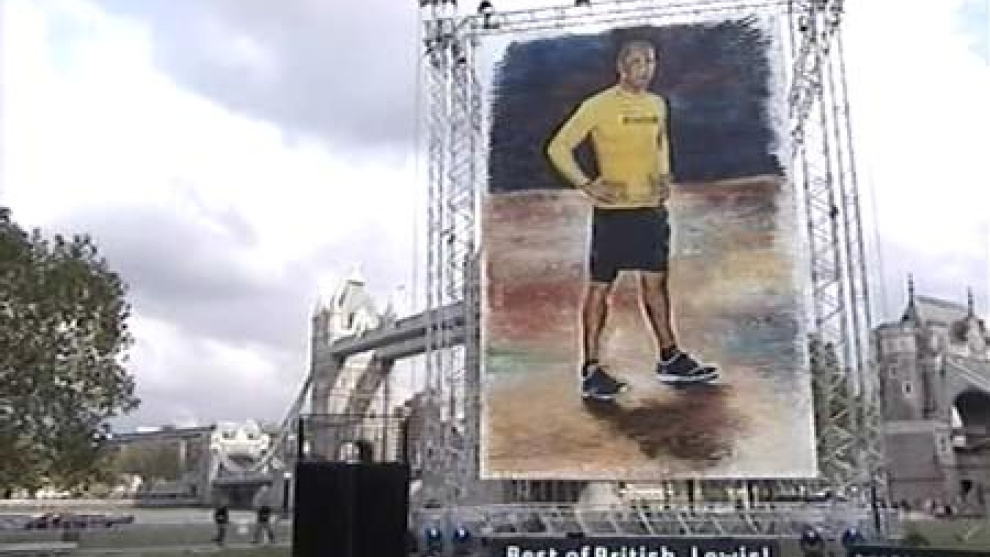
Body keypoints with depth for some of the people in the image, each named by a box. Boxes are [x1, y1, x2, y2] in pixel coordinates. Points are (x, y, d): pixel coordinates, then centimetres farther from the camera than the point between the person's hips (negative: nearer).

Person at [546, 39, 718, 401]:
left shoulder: (657, 105, 9)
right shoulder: (598, 106, -10)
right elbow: (558, 147, -10)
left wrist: (664, 175, 10)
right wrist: (586, 185, -16)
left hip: (652, 208, 6)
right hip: (612, 209, -6)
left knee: (655, 281, 14)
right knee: (600, 286, -1)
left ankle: (670, 359, 25)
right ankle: (591, 371, 5)